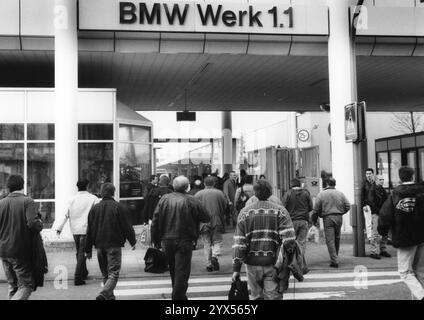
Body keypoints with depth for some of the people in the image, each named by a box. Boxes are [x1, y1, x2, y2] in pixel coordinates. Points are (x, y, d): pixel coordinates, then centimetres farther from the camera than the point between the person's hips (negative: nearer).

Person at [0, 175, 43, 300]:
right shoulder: (27, 202, -11)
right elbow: (33, 223, -23)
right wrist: (40, 224, -2)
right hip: (21, 252, -5)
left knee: (12, 286, 18)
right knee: (27, 285, 3)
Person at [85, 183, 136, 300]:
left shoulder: (95, 208, 7)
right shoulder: (119, 207, -5)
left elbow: (89, 230, 9)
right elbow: (126, 226, -4)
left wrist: (88, 249, 14)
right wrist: (132, 241, 9)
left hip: (100, 246, 5)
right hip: (114, 245, -4)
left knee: (105, 274, 17)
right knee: (113, 273, -4)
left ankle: (110, 296, 20)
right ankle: (103, 294, -23)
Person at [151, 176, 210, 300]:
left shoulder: (164, 199, 3)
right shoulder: (192, 201, -8)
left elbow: (155, 221, 2)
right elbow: (206, 218, -3)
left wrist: (155, 240, 9)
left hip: (166, 241, 5)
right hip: (184, 241, -5)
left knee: (173, 270, 20)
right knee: (182, 271, 0)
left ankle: (177, 294, 34)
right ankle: (178, 296, -3)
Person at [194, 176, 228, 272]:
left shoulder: (198, 194, 1)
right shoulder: (220, 193, 1)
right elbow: (226, 207, 0)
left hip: (203, 223, 1)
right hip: (217, 222, 0)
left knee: (207, 244, 8)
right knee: (217, 241, 11)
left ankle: (209, 264, 7)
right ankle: (214, 256, -13)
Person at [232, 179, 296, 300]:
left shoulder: (245, 212, 3)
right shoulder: (280, 211, 1)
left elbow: (239, 243, 0)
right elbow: (289, 239, -11)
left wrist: (236, 268, 1)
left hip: (252, 263, 1)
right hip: (273, 263, -1)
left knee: (256, 296, 15)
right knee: (273, 296, 1)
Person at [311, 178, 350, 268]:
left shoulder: (321, 194, -2)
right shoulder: (340, 194, 5)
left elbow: (316, 209, -5)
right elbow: (347, 206, 3)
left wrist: (314, 220, 7)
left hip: (327, 218, -3)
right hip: (339, 218, 3)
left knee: (330, 240, -2)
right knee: (337, 238, 18)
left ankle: (335, 261, -8)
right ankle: (335, 257, 30)